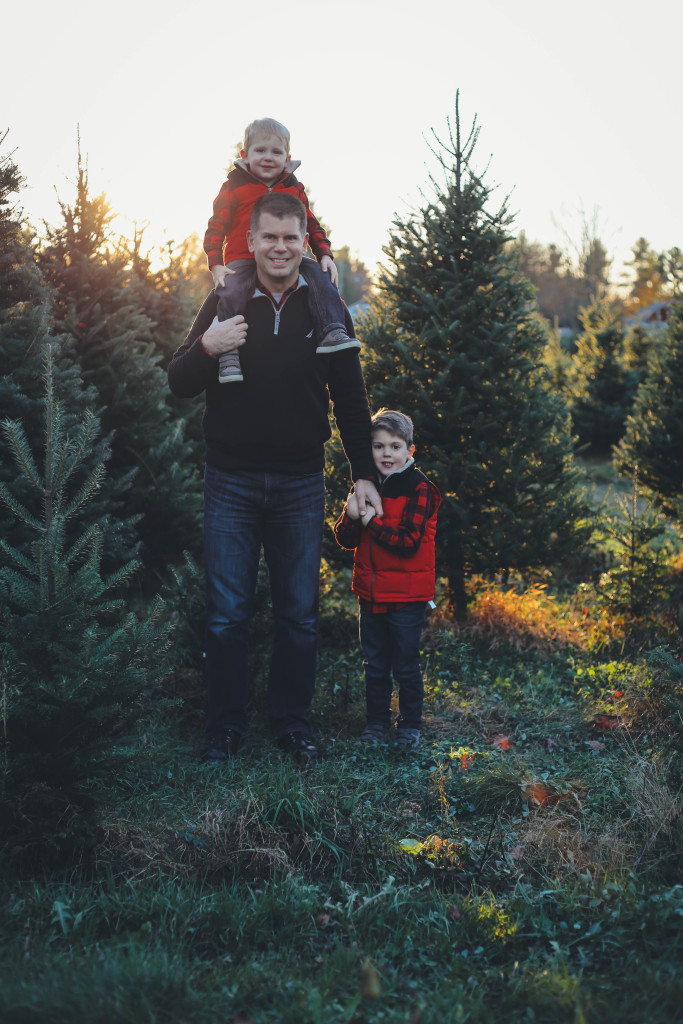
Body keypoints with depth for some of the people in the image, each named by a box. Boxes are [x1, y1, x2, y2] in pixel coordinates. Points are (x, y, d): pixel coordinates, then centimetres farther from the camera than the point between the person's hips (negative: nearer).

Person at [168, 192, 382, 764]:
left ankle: (292, 723, 21)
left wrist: (364, 474, 6)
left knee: (300, 615, 6)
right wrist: (206, 348, -17)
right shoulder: (226, 302, 3)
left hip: (301, 485, 1)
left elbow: (351, 400, 11)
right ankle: (225, 727, 17)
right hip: (232, 481, -1)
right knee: (227, 614, 3)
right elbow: (180, 386, 3)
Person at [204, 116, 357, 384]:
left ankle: (331, 332, -23)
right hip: (244, 260, -3)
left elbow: (311, 224, 18)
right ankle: (228, 352, -29)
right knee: (231, 290, -33)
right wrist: (216, 265, -14)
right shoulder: (234, 188, 1)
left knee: (321, 276, -20)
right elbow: (216, 228, 0)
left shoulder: (293, 188, 12)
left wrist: (325, 254, 2)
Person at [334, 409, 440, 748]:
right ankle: (376, 725, 27)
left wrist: (372, 522, -19)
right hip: (371, 594, 5)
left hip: (407, 596, -5)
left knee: (405, 666, 6)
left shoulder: (419, 489, -11)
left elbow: (410, 541, -20)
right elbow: (346, 540, 5)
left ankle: (410, 726, 22)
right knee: (375, 666, 15)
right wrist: (351, 517, -16)